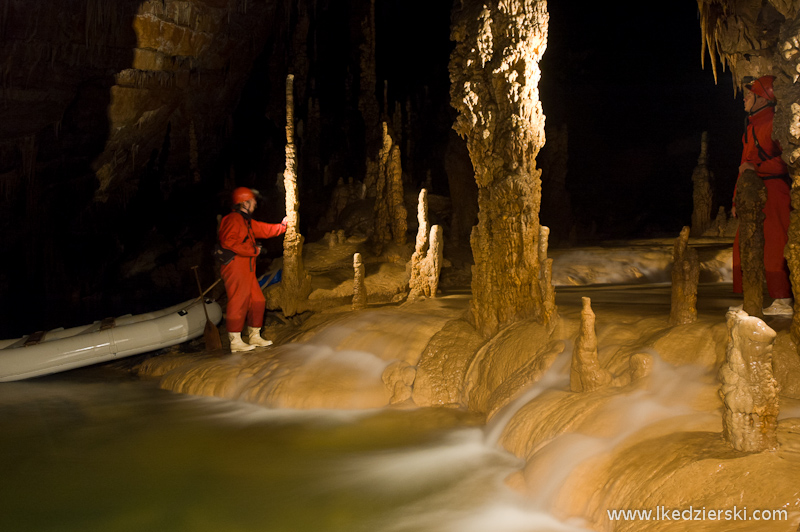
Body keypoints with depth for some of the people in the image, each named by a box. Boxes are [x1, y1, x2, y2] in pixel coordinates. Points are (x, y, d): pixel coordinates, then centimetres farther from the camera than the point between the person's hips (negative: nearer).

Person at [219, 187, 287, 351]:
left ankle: (254, 337, 22)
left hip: (247, 270, 11)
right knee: (238, 303, -8)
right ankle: (235, 342, -4)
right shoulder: (232, 220, -12)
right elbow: (228, 242, -23)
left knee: (257, 301, 13)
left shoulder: (246, 221, 21)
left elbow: (264, 229, 33)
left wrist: (282, 226, 39)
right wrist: (253, 250, -18)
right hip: (235, 268, -11)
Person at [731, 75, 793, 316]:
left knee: (774, 246, -9)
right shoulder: (751, 128, 21)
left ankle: (784, 301, -6)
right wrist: (737, 198, 22)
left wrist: (757, 167, -20)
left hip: (773, 192, -9)